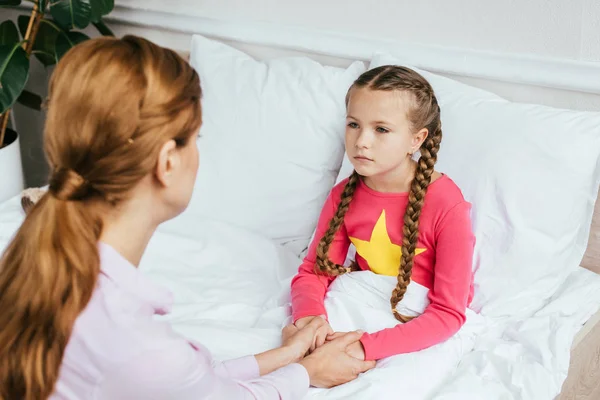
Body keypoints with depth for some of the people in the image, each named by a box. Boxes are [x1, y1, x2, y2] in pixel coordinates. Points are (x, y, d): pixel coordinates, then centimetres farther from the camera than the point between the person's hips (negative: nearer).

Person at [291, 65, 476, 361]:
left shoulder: (447, 205, -23)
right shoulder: (344, 195, -6)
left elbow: (448, 313, -22)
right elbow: (313, 272, -2)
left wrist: (367, 347, -32)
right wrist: (308, 315, -27)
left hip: (426, 328, -4)